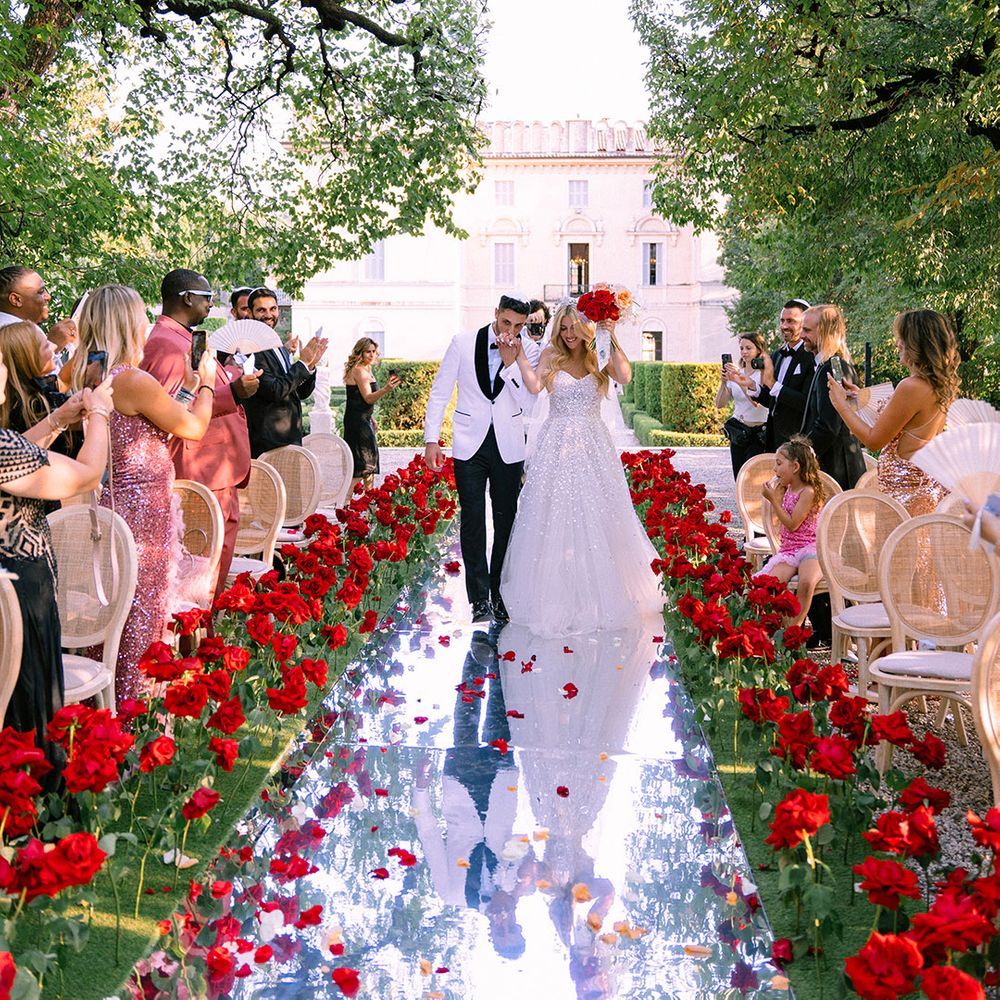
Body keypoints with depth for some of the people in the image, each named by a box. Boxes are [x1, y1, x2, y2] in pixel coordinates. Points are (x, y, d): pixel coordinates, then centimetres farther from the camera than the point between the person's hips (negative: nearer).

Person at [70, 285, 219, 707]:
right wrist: (206, 383, 8)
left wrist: (188, 387, 21)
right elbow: (195, 427, -9)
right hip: (143, 510, -9)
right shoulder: (134, 380, -20)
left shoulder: (91, 376, 6)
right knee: (141, 623, 1)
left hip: (110, 503, 9)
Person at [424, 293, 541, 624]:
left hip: (508, 448, 1)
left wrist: (510, 363, -20)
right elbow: (440, 392, 2)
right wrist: (431, 439, -3)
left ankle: (501, 593, 17)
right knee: (472, 520, -2)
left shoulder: (528, 352, 0)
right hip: (470, 446, -1)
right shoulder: (463, 343, -2)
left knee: (506, 520, 6)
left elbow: (524, 401, -9)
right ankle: (480, 597, 4)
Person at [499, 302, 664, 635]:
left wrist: (611, 338, -17)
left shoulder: (599, 357, 3)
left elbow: (624, 377, -17)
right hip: (556, 445, 0)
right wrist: (518, 352, -14)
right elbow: (534, 386, -13)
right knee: (554, 517, 1)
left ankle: (598, 593, 16)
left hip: (592, 445, 0)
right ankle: (556, 595, 10)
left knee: (595, 518, 4)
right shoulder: (551, 356, 5)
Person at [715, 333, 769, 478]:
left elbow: (757, 402, -21)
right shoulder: (735, 373, 8)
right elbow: (719, 404, 4)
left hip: (757, 434, -5)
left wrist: (741, 382, -28)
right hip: (737, 433, 5)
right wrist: (723, 382, -10)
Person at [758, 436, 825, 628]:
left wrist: (773, 499, -12)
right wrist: (776, 492, 12)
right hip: (787, 549, 7)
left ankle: (794, 628, -28)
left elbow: (792, 524, -15)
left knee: (806, 581, -34)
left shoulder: (808, 491, -11)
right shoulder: (786, 489, 14)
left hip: (809, 547, -7)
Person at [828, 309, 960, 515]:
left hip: (907, 491, -10)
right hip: (930, 484, 10)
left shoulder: (912, 387, -19)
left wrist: (841, 404, -1)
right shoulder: (943, 385, 10)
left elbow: (874, 440, -12)